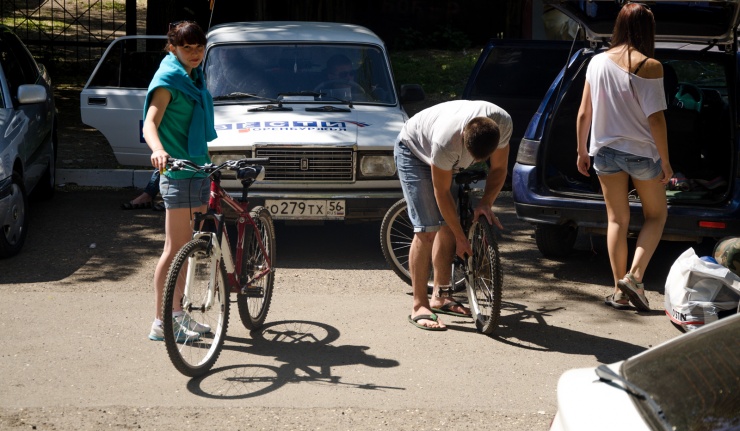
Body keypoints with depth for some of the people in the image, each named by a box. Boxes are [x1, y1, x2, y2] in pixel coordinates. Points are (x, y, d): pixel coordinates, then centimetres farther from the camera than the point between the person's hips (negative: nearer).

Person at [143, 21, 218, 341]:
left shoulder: (194, 77, 15)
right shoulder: (168, 79, -12)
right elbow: (150, 124, -25)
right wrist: (158, 150, -45)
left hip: (198, 170, 9)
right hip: (177, 173, -9)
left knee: (189, 247, 14)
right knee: (174, 249, -7)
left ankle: (177, 312, 23)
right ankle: (160, 323, -3)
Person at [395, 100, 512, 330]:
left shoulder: (502, 123, -29)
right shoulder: (446, 141, -43)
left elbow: (498, 168, -11)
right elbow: (442, 192, -29)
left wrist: (485, 203, -27)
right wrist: (461, 237, -22)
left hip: (447, 160, 6)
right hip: (413, 151, -6)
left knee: (447, 227, 4)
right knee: (427, 230, -16)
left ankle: (440, 297, 18)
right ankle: (419, 306, -12)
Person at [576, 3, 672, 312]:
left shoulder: (597, 62, -1)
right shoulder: (649, 66, -15)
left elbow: (583, 114, 3)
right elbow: (655, 118, -16)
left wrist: (581, 151, 14)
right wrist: (665, 160, -8)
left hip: (606, 152, 4)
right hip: (642, 152, -4)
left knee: (617, 220, 11)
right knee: (656, 214, 15)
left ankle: (620, 292, 10)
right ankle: (635, 275, -2)